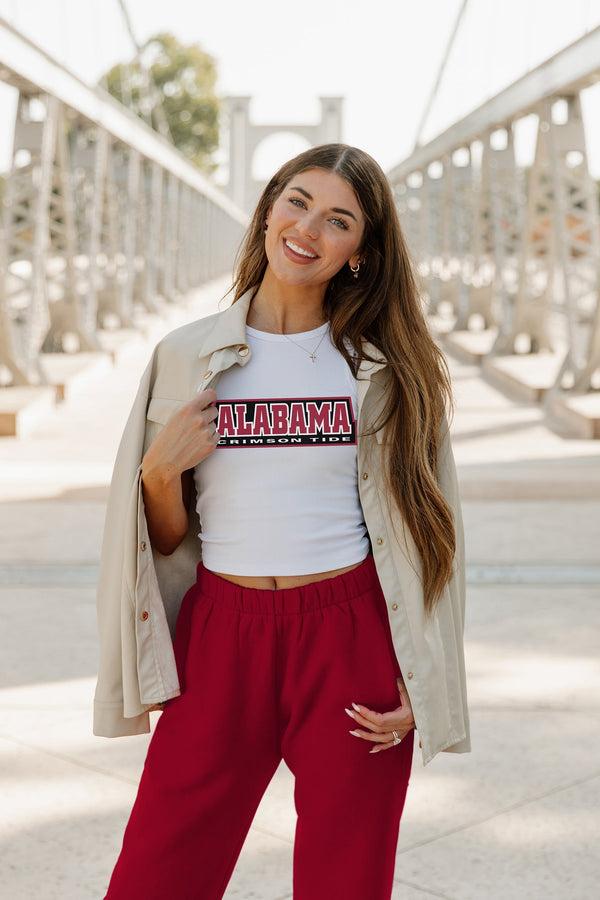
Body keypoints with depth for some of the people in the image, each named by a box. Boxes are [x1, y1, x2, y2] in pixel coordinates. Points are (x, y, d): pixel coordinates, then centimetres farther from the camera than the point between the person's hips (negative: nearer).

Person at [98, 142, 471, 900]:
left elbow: (415, 532, 5)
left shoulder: (381, 368, 3)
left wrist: (418, 683, 0)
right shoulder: (187, 354, 4)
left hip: (350, 639, 0)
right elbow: (166, 538, 10)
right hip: (221, 636, 1)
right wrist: (160, 472, -10)